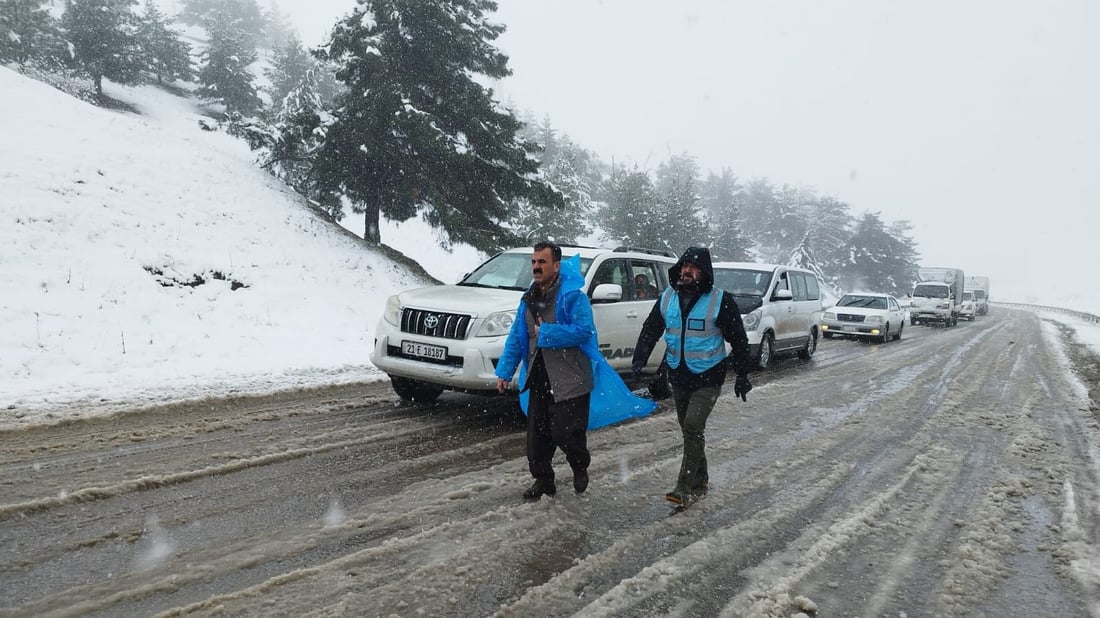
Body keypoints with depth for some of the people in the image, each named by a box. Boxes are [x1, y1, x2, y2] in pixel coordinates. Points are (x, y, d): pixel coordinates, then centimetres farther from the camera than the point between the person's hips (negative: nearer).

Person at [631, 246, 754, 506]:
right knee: (689, 430, 14)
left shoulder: (720, 300, -12)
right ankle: (700, 481, 30)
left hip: (708, 378, -5)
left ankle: (685, 488, -9)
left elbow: (738, 339, -5)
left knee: (692, 427, -15)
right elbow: (650, 329, 5)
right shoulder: (668, 297, 2)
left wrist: (742, 375, -3)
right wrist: (640, 358, -9)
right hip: (678, 376, 5)